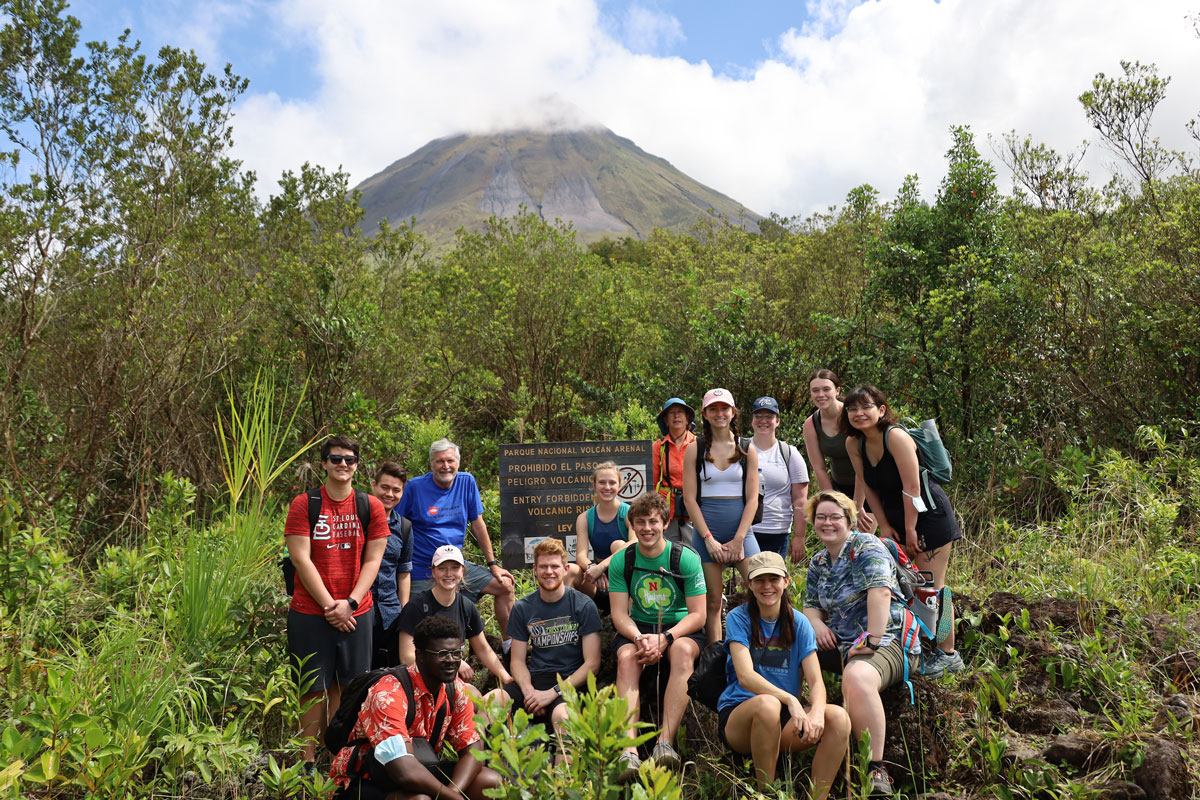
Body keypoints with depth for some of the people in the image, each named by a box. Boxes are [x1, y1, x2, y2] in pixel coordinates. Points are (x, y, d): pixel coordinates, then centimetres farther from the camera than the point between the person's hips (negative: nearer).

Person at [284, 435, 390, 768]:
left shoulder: (371, 507, 4)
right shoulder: (303, 504, -2)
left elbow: (372, 560, 2)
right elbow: (301, 559, -7)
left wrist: (350, 603, -9)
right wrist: (329, 605, -11)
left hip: (355, 613, 2)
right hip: (310, 613, -2)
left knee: (347, 686, 6)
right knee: (314, 689, 4)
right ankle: (308, 761, 15)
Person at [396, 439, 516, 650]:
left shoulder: (467, 482, 0)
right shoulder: (415, 487, -10)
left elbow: (477, 524, 6)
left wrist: (493, 564, 6)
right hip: (422, 570, -4)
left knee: (506, 585, -1)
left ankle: (510, 646, 12)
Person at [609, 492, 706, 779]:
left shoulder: (686, 558, -7)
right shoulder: (621, 561, -1)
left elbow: (698, 615, -8)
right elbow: (620, 614, -3)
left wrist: (665, 638, -24)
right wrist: (640, 638, -25)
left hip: (680, 629, -1)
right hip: (637, 629, 2)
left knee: (683, 650, -36)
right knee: (626, 656, -32)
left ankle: (665, 741, -40)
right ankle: (629, 748, -43)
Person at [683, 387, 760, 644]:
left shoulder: (747, 450, 7)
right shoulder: (695, 450, 3)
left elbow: (752, 498, 3)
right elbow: (690, 499, 0)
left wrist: (738, 540, -6)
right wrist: (709, 539, -8)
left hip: (741, 529, 1)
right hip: (706, 532, -1)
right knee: (713, 601, 2)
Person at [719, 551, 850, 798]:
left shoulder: (799, 623, 6)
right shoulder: (738, 618, -4)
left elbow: (816, 681, -3)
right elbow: (745, 676, -17)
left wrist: (817, 711, -26)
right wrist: (790, 699, -33)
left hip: (785, 719, 3)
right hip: (738, 714, -3)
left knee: (839, 717, -23)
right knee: (767, 704, -37)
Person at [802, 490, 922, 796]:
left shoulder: (866, 547, -8)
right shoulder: (818, 562, 16)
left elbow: (880, 592, -22)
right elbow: (811, 604, 19)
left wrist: (872, 641, -27)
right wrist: (818, 624, -5)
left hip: (887, 641, -8)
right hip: (841, 644, 8)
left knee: (857, 678, -39)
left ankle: (876, 770, -34)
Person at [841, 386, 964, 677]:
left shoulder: (896, 437, -22)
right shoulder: (854, 444, -1)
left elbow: (912, 487, -21)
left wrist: (910, 530, -16)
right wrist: (884, 525, 2)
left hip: (928, 515, -7)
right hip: (897, 519, 7)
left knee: (931, 588, -5)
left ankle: (948, 654, 6)